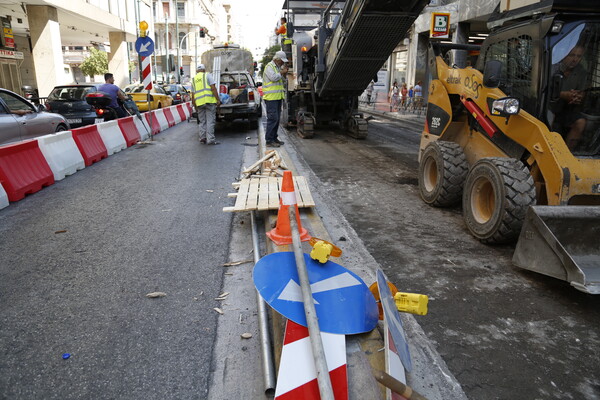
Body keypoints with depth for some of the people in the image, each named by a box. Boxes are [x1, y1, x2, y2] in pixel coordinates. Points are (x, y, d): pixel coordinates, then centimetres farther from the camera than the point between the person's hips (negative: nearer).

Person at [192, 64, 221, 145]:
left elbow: (193, 95, 17)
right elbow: (213, 88, -7)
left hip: (199, 102, 4)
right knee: (210, 120, -5)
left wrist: (195, 106, 23)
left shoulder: (194, 80, 19)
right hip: (209, 101, -4)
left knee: (202, 121, 13)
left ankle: (203, 137, 11)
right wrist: (218, 99, -6)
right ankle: (210, 139, -8)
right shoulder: (207, 75, 6)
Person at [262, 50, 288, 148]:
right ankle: (269, 141, -10)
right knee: (272, 118, -12)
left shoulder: (278, 67, 21)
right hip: (271, 97, -9)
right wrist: (282, 72, -8)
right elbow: (273, 77, -22)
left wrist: (284, 73, 8)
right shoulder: (269, 67, -7)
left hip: (278, 97, 9)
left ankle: (274, 138, 19)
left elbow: (282, 80, 25)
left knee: (277, 118, 11)